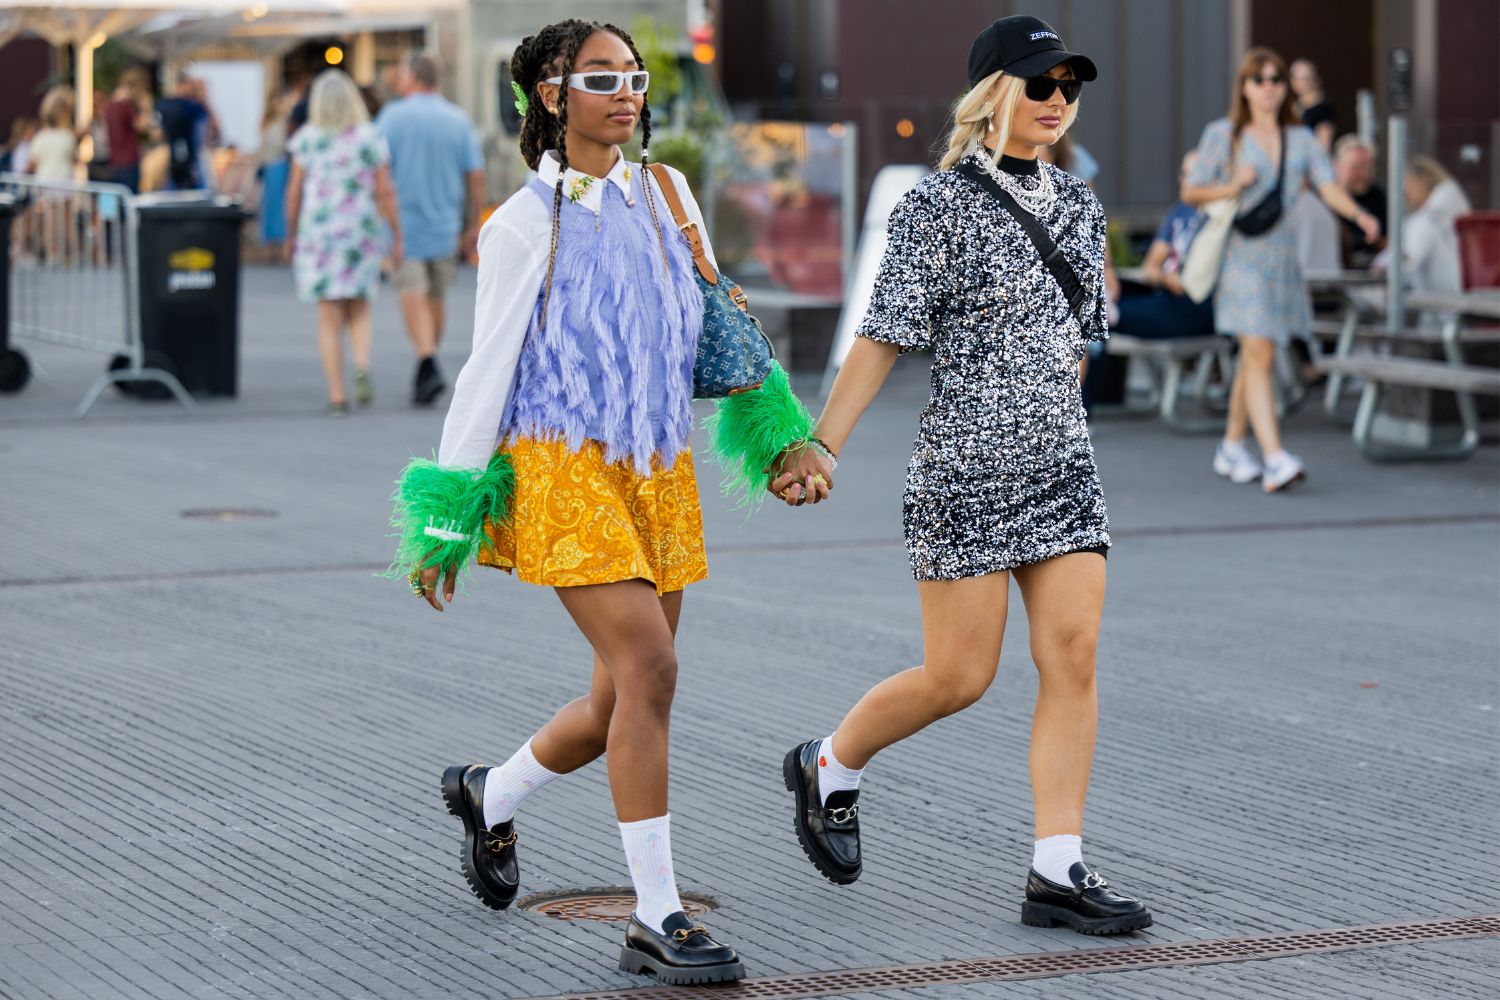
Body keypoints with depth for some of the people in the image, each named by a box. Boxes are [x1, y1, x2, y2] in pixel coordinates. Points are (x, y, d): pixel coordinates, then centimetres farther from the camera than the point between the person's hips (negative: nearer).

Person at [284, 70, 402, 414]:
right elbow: (385, 192, -5)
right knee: (359, 310, 18)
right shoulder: (371, 138, -3)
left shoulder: (307, 139, -3)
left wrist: (291, 233, 11)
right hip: (362, 232, 1)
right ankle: (362, 367, -8)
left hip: (318, 234, -1)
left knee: (329, 319, 5)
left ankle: (337, 395, 1)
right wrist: (397, 237, 1)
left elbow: (294, 192, -2)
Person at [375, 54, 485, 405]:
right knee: (435, 298, 15)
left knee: (413, 297, -8)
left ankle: (429, 366, -26)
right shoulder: (458, 119, 4)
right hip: (445, 225, 4)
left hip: (403, 222, -4)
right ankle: (424, 374, 24)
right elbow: (476, 176, 3)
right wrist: (473, 225, 11)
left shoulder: (393, 116, -6)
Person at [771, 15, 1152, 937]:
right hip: (965, 471, -6)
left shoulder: (1077, 205, 11)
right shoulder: (940, 206, -7)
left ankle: (1059, 870, -2)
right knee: (960, 677, -1)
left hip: (1062, 470, 6)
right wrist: (820, 446, -16)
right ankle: (829, 767, 25)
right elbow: (884, 338, -10)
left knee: (1073, 660, -4)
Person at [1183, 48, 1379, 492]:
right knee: (1260, 355, -14)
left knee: (1254, 356, 13)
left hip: (1283, 255, 5)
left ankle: (1232, 448, 27)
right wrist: (1233, 185, -15)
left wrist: (1359, 214, -22)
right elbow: (1190, 192, 3)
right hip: (1241, 255, -5)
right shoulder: (1222, 135, 1)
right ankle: (1275, 458, -21)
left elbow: (1330, 187, -2)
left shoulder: (1301, 139, 10)